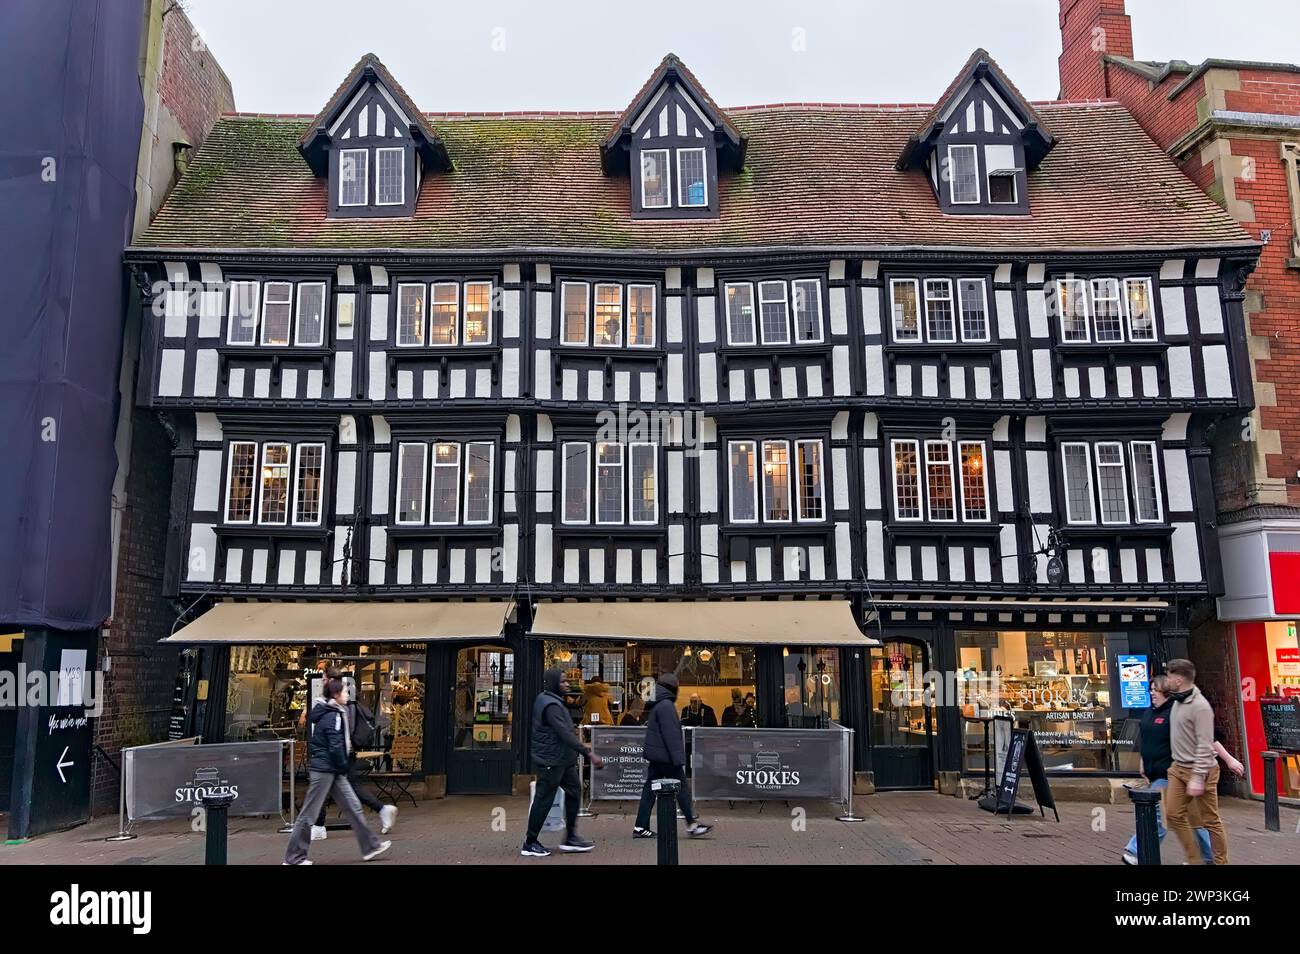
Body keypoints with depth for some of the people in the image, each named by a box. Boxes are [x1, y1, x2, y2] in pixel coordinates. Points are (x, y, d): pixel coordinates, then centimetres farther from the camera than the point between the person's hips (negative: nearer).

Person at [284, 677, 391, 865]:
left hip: (333, 771, 10)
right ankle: (294, 857, 12)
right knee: (309, 812, 1)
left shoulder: (330, 713, 12)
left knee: (353, 806, 8)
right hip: (324, 769, -10)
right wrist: (343, 767, -8)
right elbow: (335, 747, -21)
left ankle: (370, 846, 11)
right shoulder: (333, 716, -17)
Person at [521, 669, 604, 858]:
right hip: (551, 760, -10)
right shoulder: (550, 705, -21)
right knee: (544, 800, -1)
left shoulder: (551, 700, 12)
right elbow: (566, 735, -28)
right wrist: (589, 754, -28)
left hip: (562, 759, 10)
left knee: (574, 790, 11)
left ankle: (570, 838, 18)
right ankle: (530, 844, 11)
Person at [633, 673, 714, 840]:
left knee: (650, 789, 8)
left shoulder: (655, 705, 15)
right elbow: (671, 734, -19)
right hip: (666, 756, -9)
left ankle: (641, 827, 8)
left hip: (655, 755, 10)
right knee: (681, 788, -1)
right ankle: (692, 825, 4)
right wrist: (678, 758, -18)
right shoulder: (666, 705, -15)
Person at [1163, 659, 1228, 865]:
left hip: (1199, 770, -8)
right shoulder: (1177, 701, 8)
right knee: (1174, 814, 5)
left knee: (1210, 820, 4)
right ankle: (1195, 860, 16)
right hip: (1178, 768, 8)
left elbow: (1205, 746, -21)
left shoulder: (1199, 706, -18)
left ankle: (1221, 862, 17)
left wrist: (1197, 778, -23)